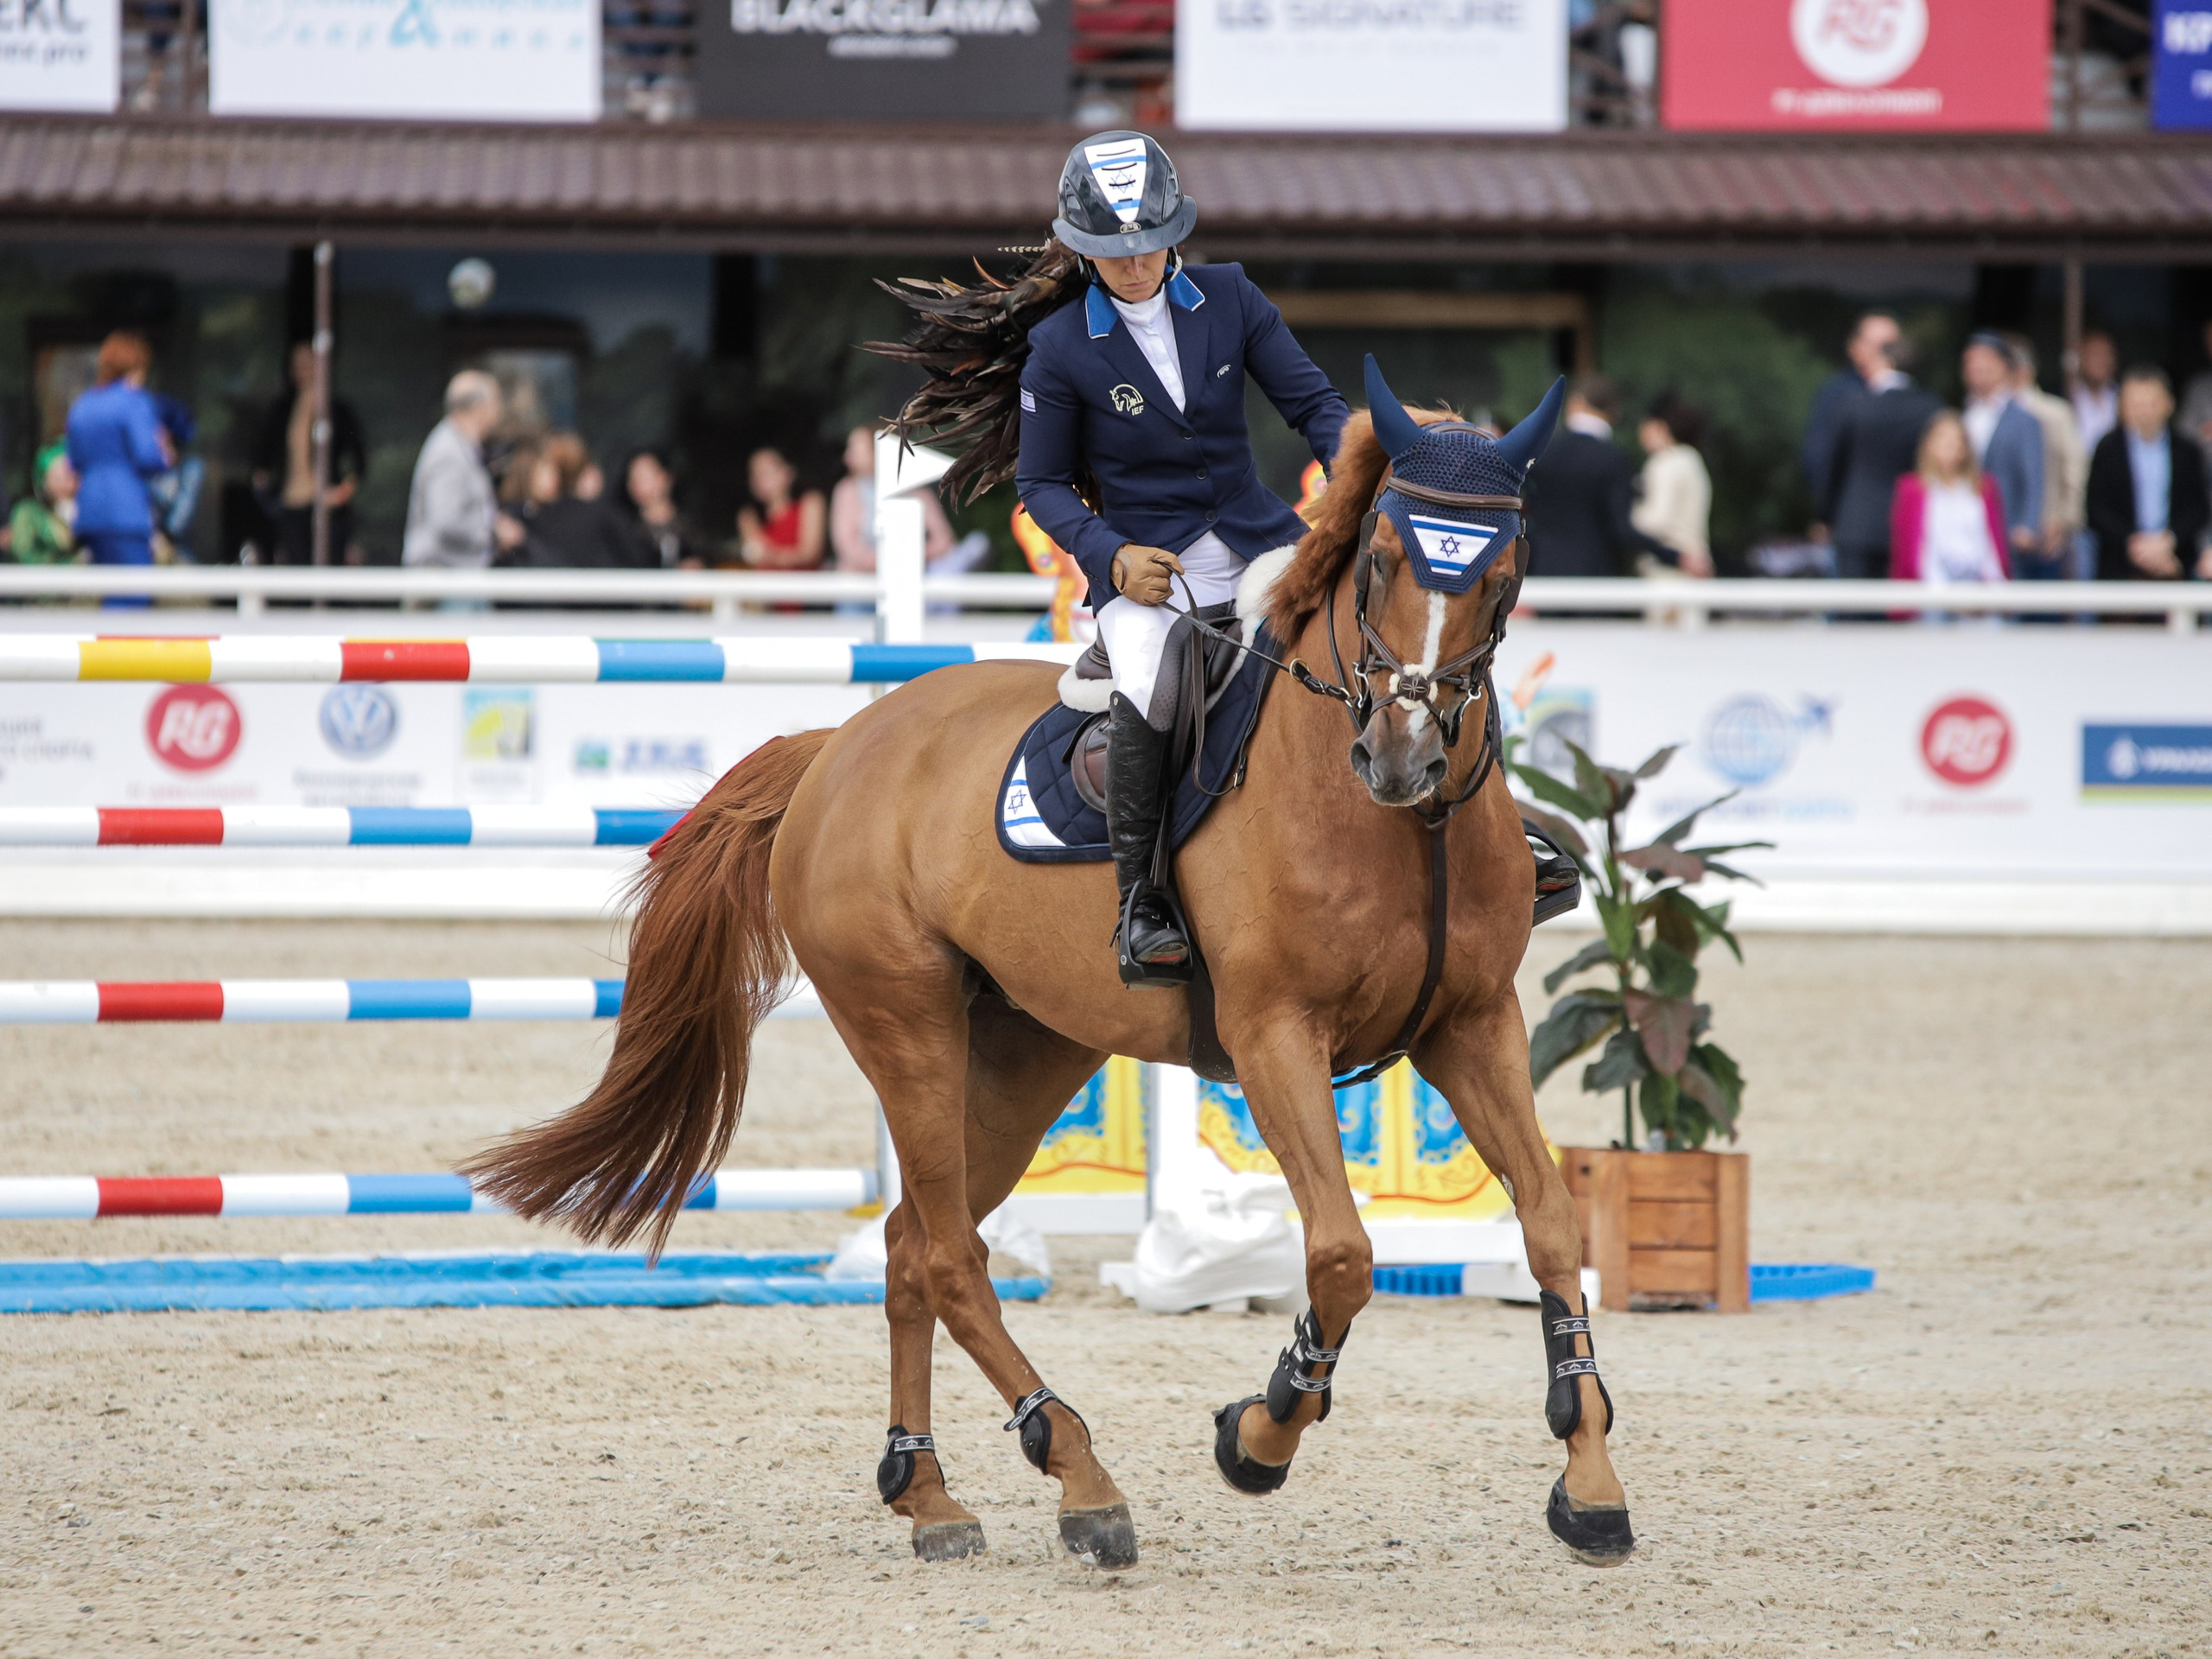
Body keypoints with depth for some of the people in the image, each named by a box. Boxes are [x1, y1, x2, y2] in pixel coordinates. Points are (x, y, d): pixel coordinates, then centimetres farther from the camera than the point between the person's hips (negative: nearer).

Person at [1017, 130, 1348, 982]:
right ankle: (1140, 902, -23)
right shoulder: (1061, 347, -3)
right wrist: (1112, 556, -13)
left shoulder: (1230, 299, 3)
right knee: (1146, 695, -34)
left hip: (1256, 542, 4)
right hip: (1145, 565, -4)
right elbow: (1042, 482, 3)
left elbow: (1310, 401, 4)